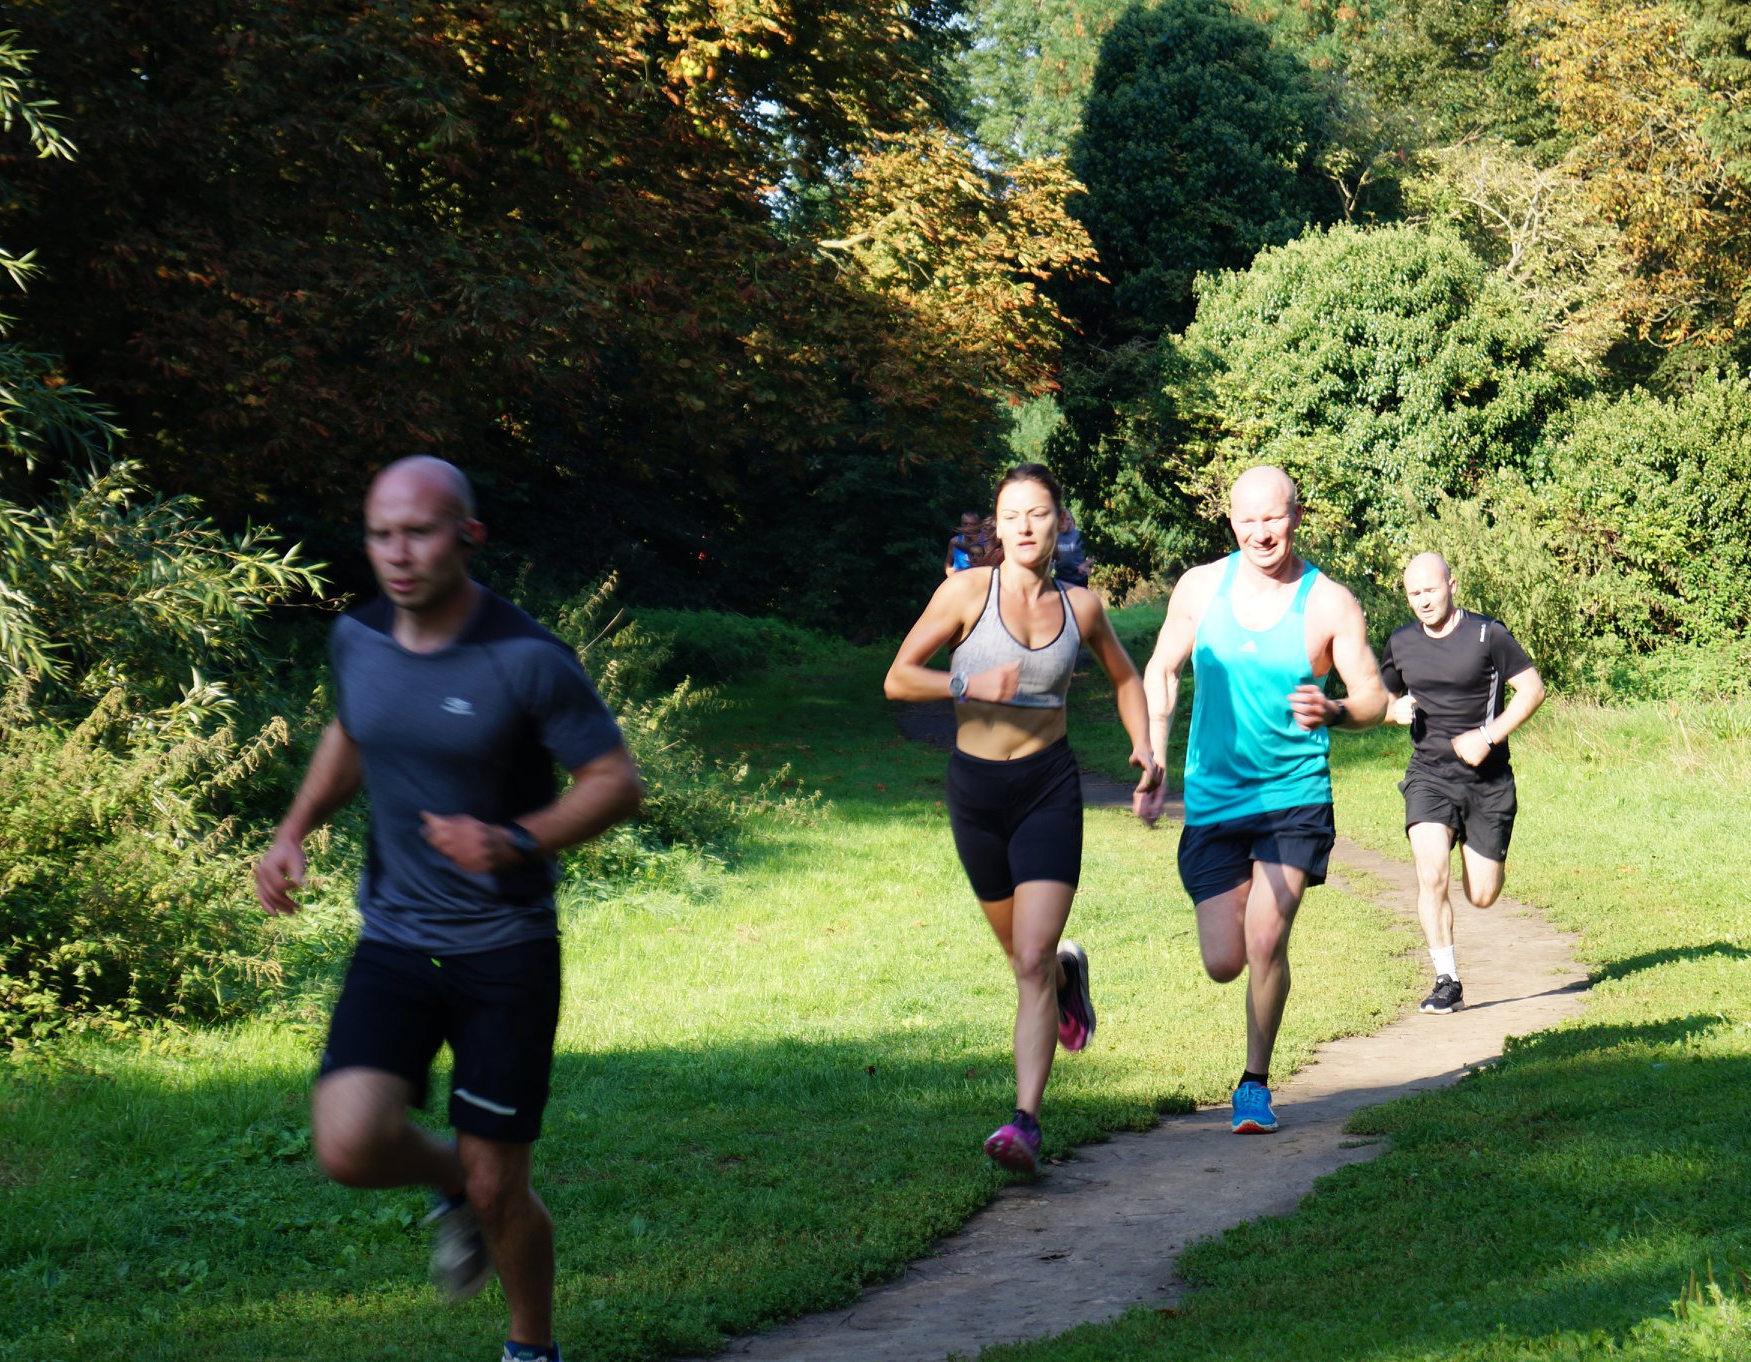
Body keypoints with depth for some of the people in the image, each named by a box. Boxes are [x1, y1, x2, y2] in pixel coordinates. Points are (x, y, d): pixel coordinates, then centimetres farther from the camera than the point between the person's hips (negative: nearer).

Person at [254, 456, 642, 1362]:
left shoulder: (527, 661, -15)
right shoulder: (357, 640, 0)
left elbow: (616, 782, -10)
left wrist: (517, 842, -26)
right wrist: (295, 829, 8)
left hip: (506, 953, -3)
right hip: (394, 941, 4)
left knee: (497, 1191, 2)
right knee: (349, 1143, -18)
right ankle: (449, 1185, 17)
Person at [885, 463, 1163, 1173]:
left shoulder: (1081, 606, 0)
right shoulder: (968, 590, -7)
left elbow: (1125, 677, 19)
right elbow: (898, 677, -7)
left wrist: (1144, 745, 3)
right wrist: (968, 684, -23)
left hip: (1049, 787, -1)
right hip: (975, 788, 1)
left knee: (1032, 960, -15)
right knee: (1021, 950, 19)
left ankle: (1026, 1123, -19)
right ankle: (1069, 970, 56)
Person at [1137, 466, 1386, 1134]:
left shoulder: (1330, 604, -7)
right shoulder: (1200, 588, 0)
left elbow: (1375, 699, -5)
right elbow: (1160, 672, 13)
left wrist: (1333, 712, -28)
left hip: (1295, 799, -2)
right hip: (1212, 801, 2)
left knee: (1266, 940, -15)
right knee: (1223, 964, -1)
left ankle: (1256, 1081, 6)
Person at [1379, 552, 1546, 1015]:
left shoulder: (1488, 634, -7)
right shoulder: (1401, 644, 5)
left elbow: (1533, 689, -5)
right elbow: (1382, 697, 21)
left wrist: (1488, 736, -15)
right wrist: (1394, 709, -4)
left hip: (1488, 779, -2)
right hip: (1429, 775, 2)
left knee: (1483, 896, 4)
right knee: (1431, 877, -21)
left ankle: (1485, 853, 42)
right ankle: (1447, 982, -11)